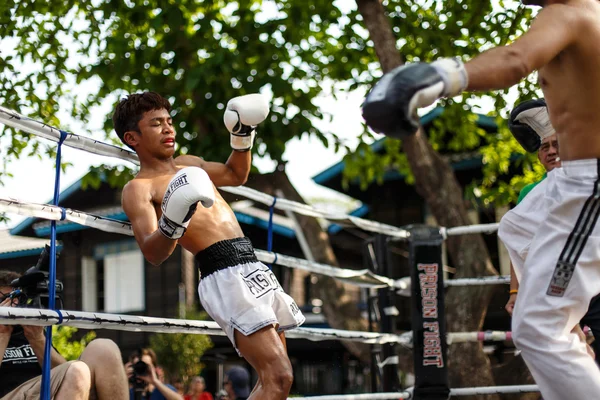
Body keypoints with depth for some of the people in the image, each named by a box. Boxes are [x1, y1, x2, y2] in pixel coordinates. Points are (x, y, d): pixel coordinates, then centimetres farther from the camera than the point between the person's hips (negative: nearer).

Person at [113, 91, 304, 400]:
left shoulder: (188, 165, 21)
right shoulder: (139, 188, -3)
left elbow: (236, 175, 39)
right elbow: (153, 253, -17)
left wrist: (242, 137, 22)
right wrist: (173, 223, -37)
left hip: (254, 267, 9)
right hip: (225, 277, -9)